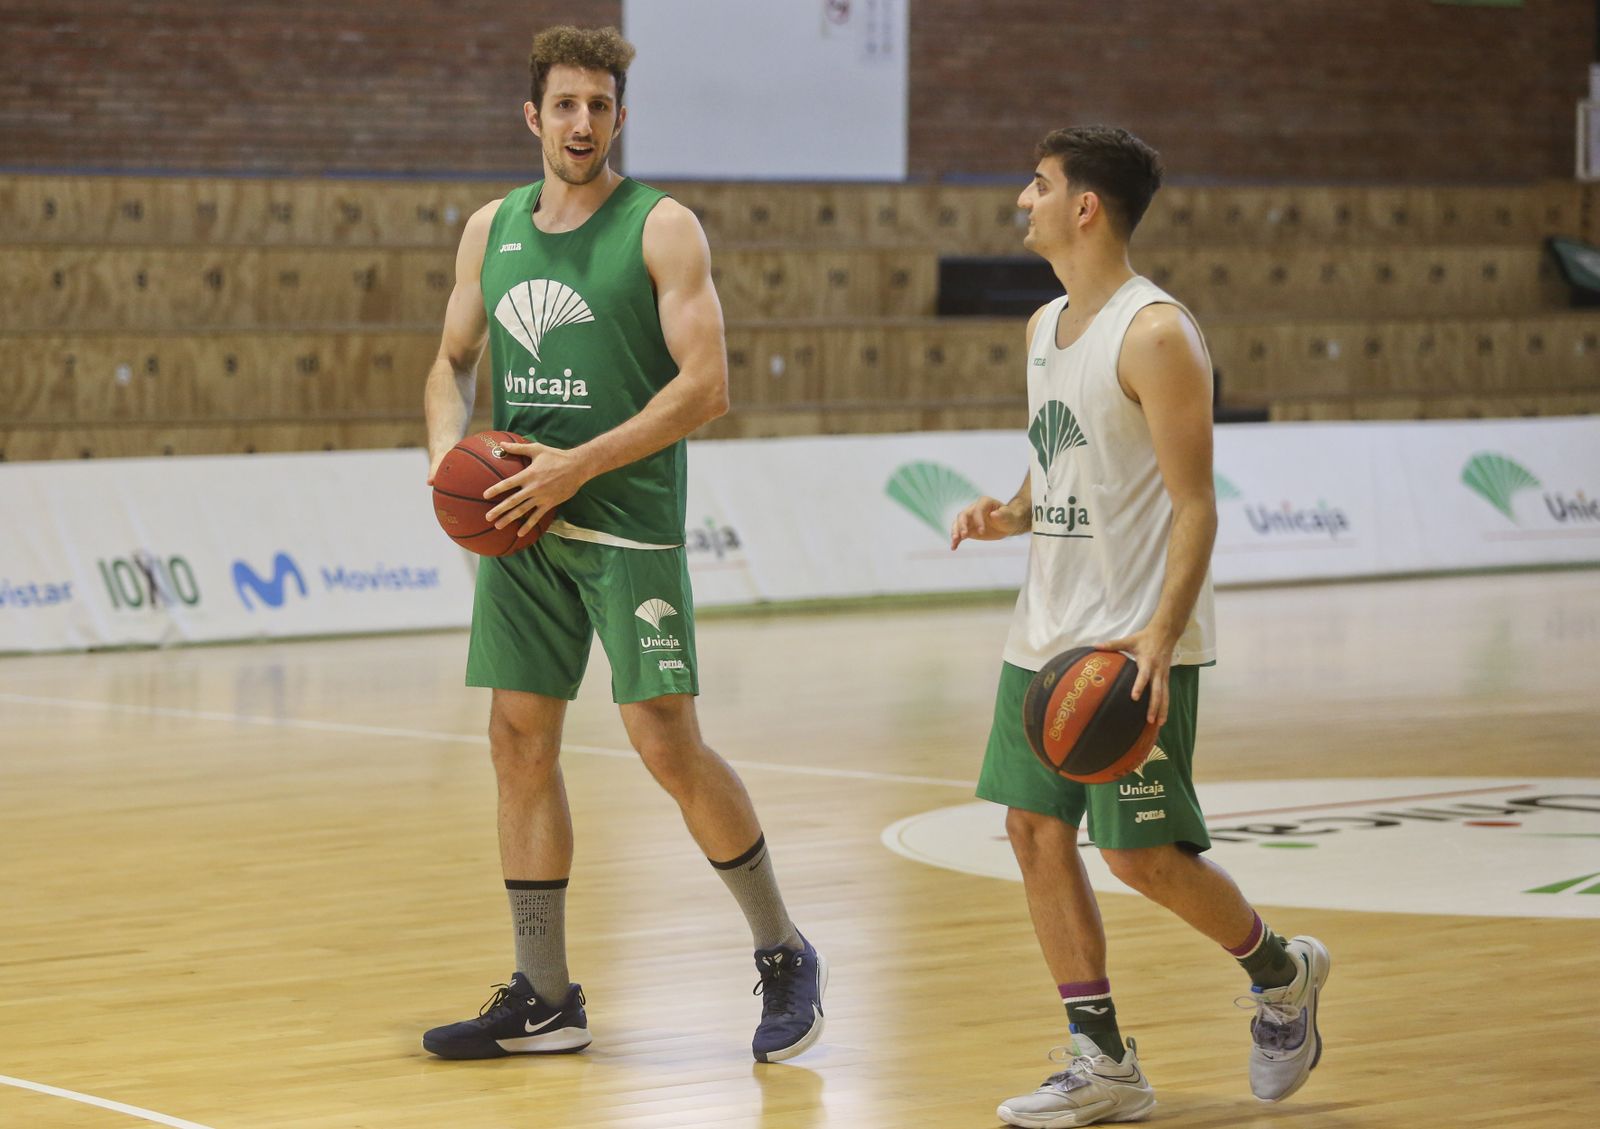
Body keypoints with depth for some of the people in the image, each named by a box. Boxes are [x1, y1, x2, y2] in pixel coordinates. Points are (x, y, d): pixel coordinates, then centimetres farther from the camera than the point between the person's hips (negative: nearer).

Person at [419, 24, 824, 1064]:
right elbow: (453, 362, 21)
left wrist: (580, 465, -18)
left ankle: (785, 957, 8)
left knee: (666, 739, -9)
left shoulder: (662, 229, -6)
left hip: (627, 521, -6)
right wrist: (448, 446, -1)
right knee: (521, 743, 4)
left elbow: (707, 386, -13)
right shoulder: (491, 230, 11)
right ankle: (544, 999, 12)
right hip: (520, 522, 6)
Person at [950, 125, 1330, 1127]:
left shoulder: (1156, 334, -14)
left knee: (1143, 852, -6)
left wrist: (1160, 640, -27)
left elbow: (1194, 507, -17)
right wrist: (1011, 513, 3)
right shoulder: (1046, 327, 13)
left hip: (1135, 641, -9)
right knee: (1035, 828, 4)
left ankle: (1281, 972, 21)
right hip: (1047, 633, 9)